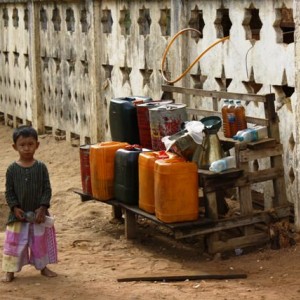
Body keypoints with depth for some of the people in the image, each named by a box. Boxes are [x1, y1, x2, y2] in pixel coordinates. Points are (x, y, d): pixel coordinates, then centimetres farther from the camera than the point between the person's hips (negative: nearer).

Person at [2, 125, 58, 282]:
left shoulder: (41, 167, -4)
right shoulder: (12, 169, -5)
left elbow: (47, 189, -4)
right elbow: (9, 191, -2)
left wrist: (43, 208, -14)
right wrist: (15, 208, -14)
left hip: (38, 214, 1)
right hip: (18, 215, -1)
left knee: (41, 242, 12)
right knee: (14, 242, 3)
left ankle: (43, 267, 28)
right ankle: (10, 271, 13)